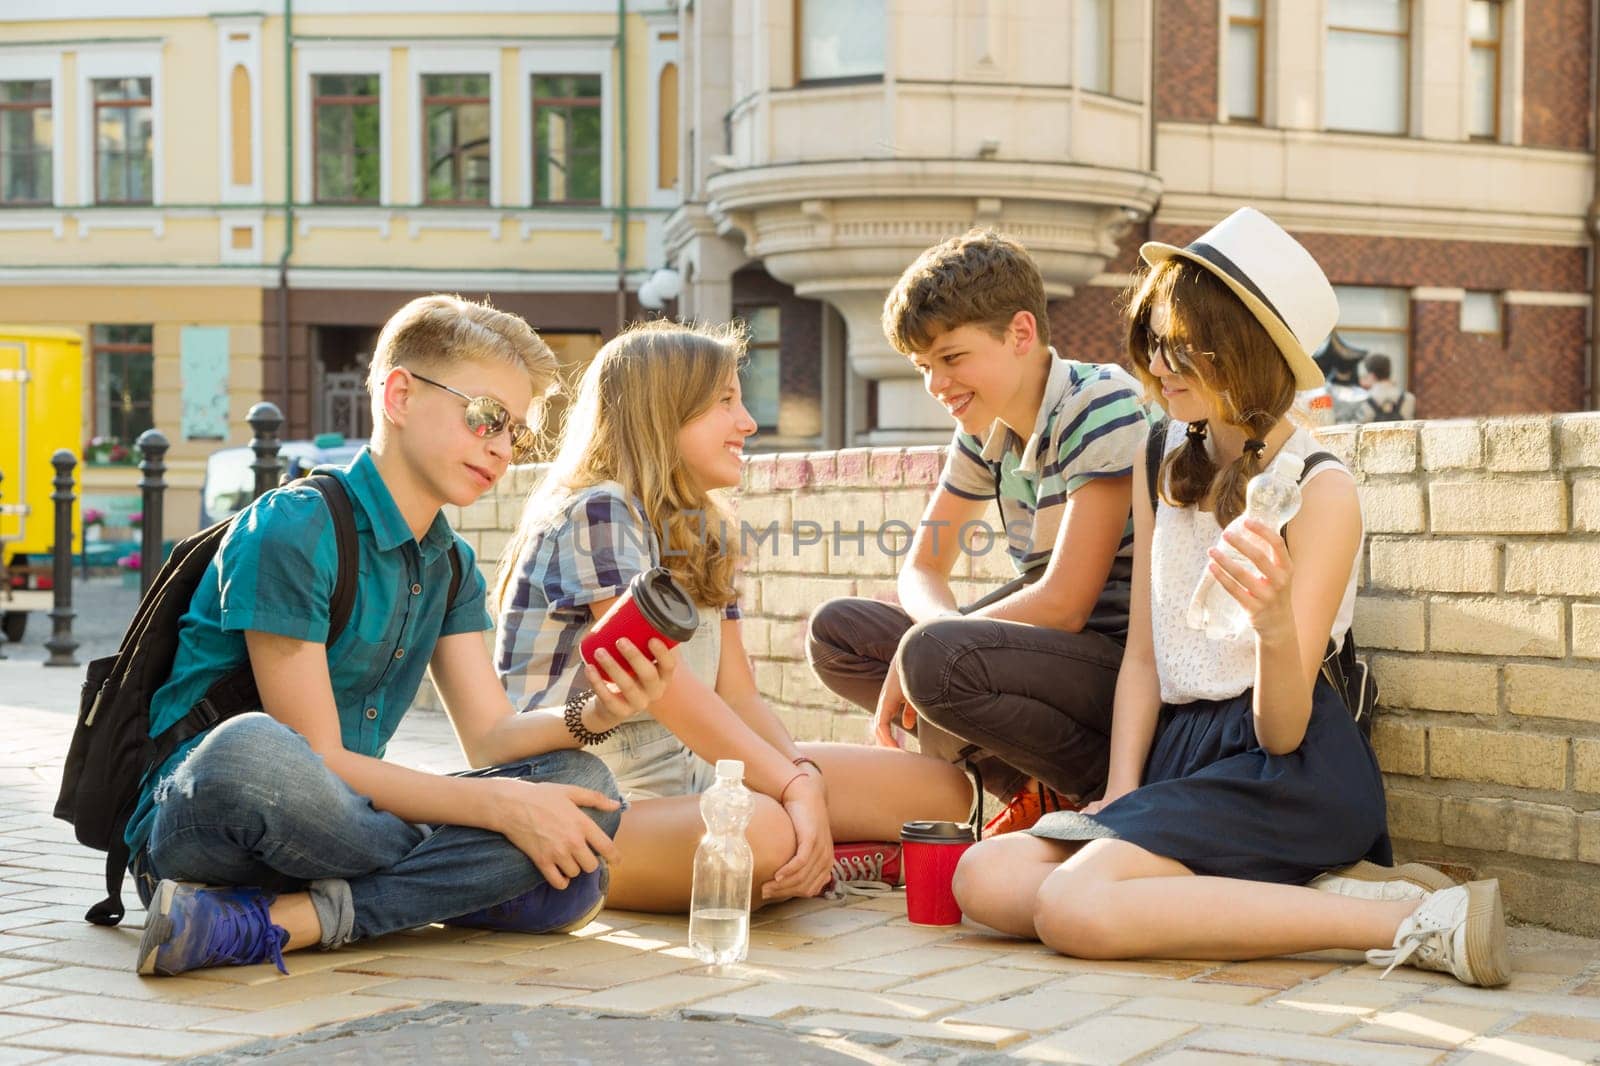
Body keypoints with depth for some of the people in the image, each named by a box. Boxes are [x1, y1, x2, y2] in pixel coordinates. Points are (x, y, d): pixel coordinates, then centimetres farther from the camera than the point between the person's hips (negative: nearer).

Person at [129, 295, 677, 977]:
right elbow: (316, 761, -18)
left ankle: (281, 920, -22)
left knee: (583, 786, -10)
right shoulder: (292, 530, -14)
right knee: (252, 748, -42)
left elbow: (490, 738, 7)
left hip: (340, 830, 8)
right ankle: (451, 891, -15)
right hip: (192, 825, -8)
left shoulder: (451, 568, 14)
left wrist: (596, 713, -15)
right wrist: (498, 805, -22)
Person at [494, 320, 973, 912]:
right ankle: (818, 863, -10)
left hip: (681, 781, 8)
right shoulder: (598, 512, -12)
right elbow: (665, 686, -23)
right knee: (758, 831, -40)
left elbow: (738, 694, 6)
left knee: (941, 788, -1)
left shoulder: (703, 531, 14)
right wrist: (793, 785, -28)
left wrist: (807, 779, -14)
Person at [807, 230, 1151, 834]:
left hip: (1126, 664, -8)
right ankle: (1025, 786, -6)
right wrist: (945, 629, -12)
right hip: (1046, 649, 9)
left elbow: (1064, 603, -21)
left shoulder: (1102, 405, -15)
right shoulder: (985, 427, 9)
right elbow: (923, 569, 12)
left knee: (935, 655, -32)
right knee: (836, 629, 2)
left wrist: (930, 643, -12)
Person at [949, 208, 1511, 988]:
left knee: (1076, 907, -31)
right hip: (1180, 755, 8)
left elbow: (1283, 733, -14)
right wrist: (1121, 798, -2)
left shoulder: (1319, 491, -10)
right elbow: (1143, 655, 11)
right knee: (986, 879, -17)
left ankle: (1414, 921, -20)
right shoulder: (1165, 467, 12)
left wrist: (1274, 626, -36)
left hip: (1291, 773, -8)